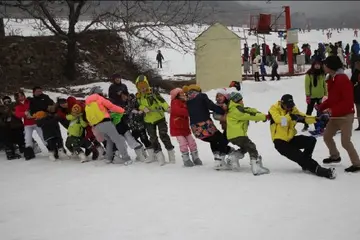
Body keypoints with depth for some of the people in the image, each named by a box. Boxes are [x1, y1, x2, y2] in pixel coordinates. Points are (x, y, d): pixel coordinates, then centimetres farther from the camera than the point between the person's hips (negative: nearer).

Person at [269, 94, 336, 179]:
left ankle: (305, 162, 5)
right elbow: (278, 119, -31)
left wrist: (317, 119, -19)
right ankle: (318, 169, -14)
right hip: (280, 142, -6)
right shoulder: (274, 109, -10)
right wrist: (289, 116, -46)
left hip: (291, 139, 6)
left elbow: (305, 118, -2)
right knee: (298, 156, -18)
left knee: (311, 140, -9)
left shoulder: (293, 110, 6)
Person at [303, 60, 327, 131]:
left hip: (320, 95, 4)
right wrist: (307, 95, -13)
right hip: (312, 96, -4)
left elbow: (324, 84, 9)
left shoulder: (322, 74, 4)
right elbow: (307, 85, -10)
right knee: (309, 110, 5)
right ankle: (306, 125, 15)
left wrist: (325, 93, 8)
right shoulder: (309, 74, -10)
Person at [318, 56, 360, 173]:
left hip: (345, 116, -9)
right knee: (327, 136, 16)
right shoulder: (331, 79, 8)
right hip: (335, 116, 9)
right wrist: (321, 107, 0)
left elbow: (348, 101, -25)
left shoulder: (343, 79, -21)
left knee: (345, 141, -11)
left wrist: (333, 110, -27)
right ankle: (335, 156, 37)